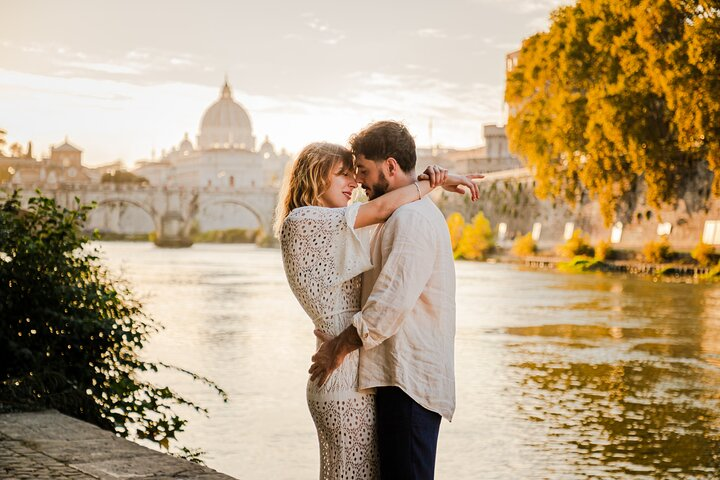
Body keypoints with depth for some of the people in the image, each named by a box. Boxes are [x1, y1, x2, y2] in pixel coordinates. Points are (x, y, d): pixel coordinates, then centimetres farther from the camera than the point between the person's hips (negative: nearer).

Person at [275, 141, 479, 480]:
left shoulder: (331, 230, 19)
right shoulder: (302, 221, -10)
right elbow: (382, 208, -14)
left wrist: (426, 179, 0)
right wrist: (436, 182, -2)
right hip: (346, 381, -10)